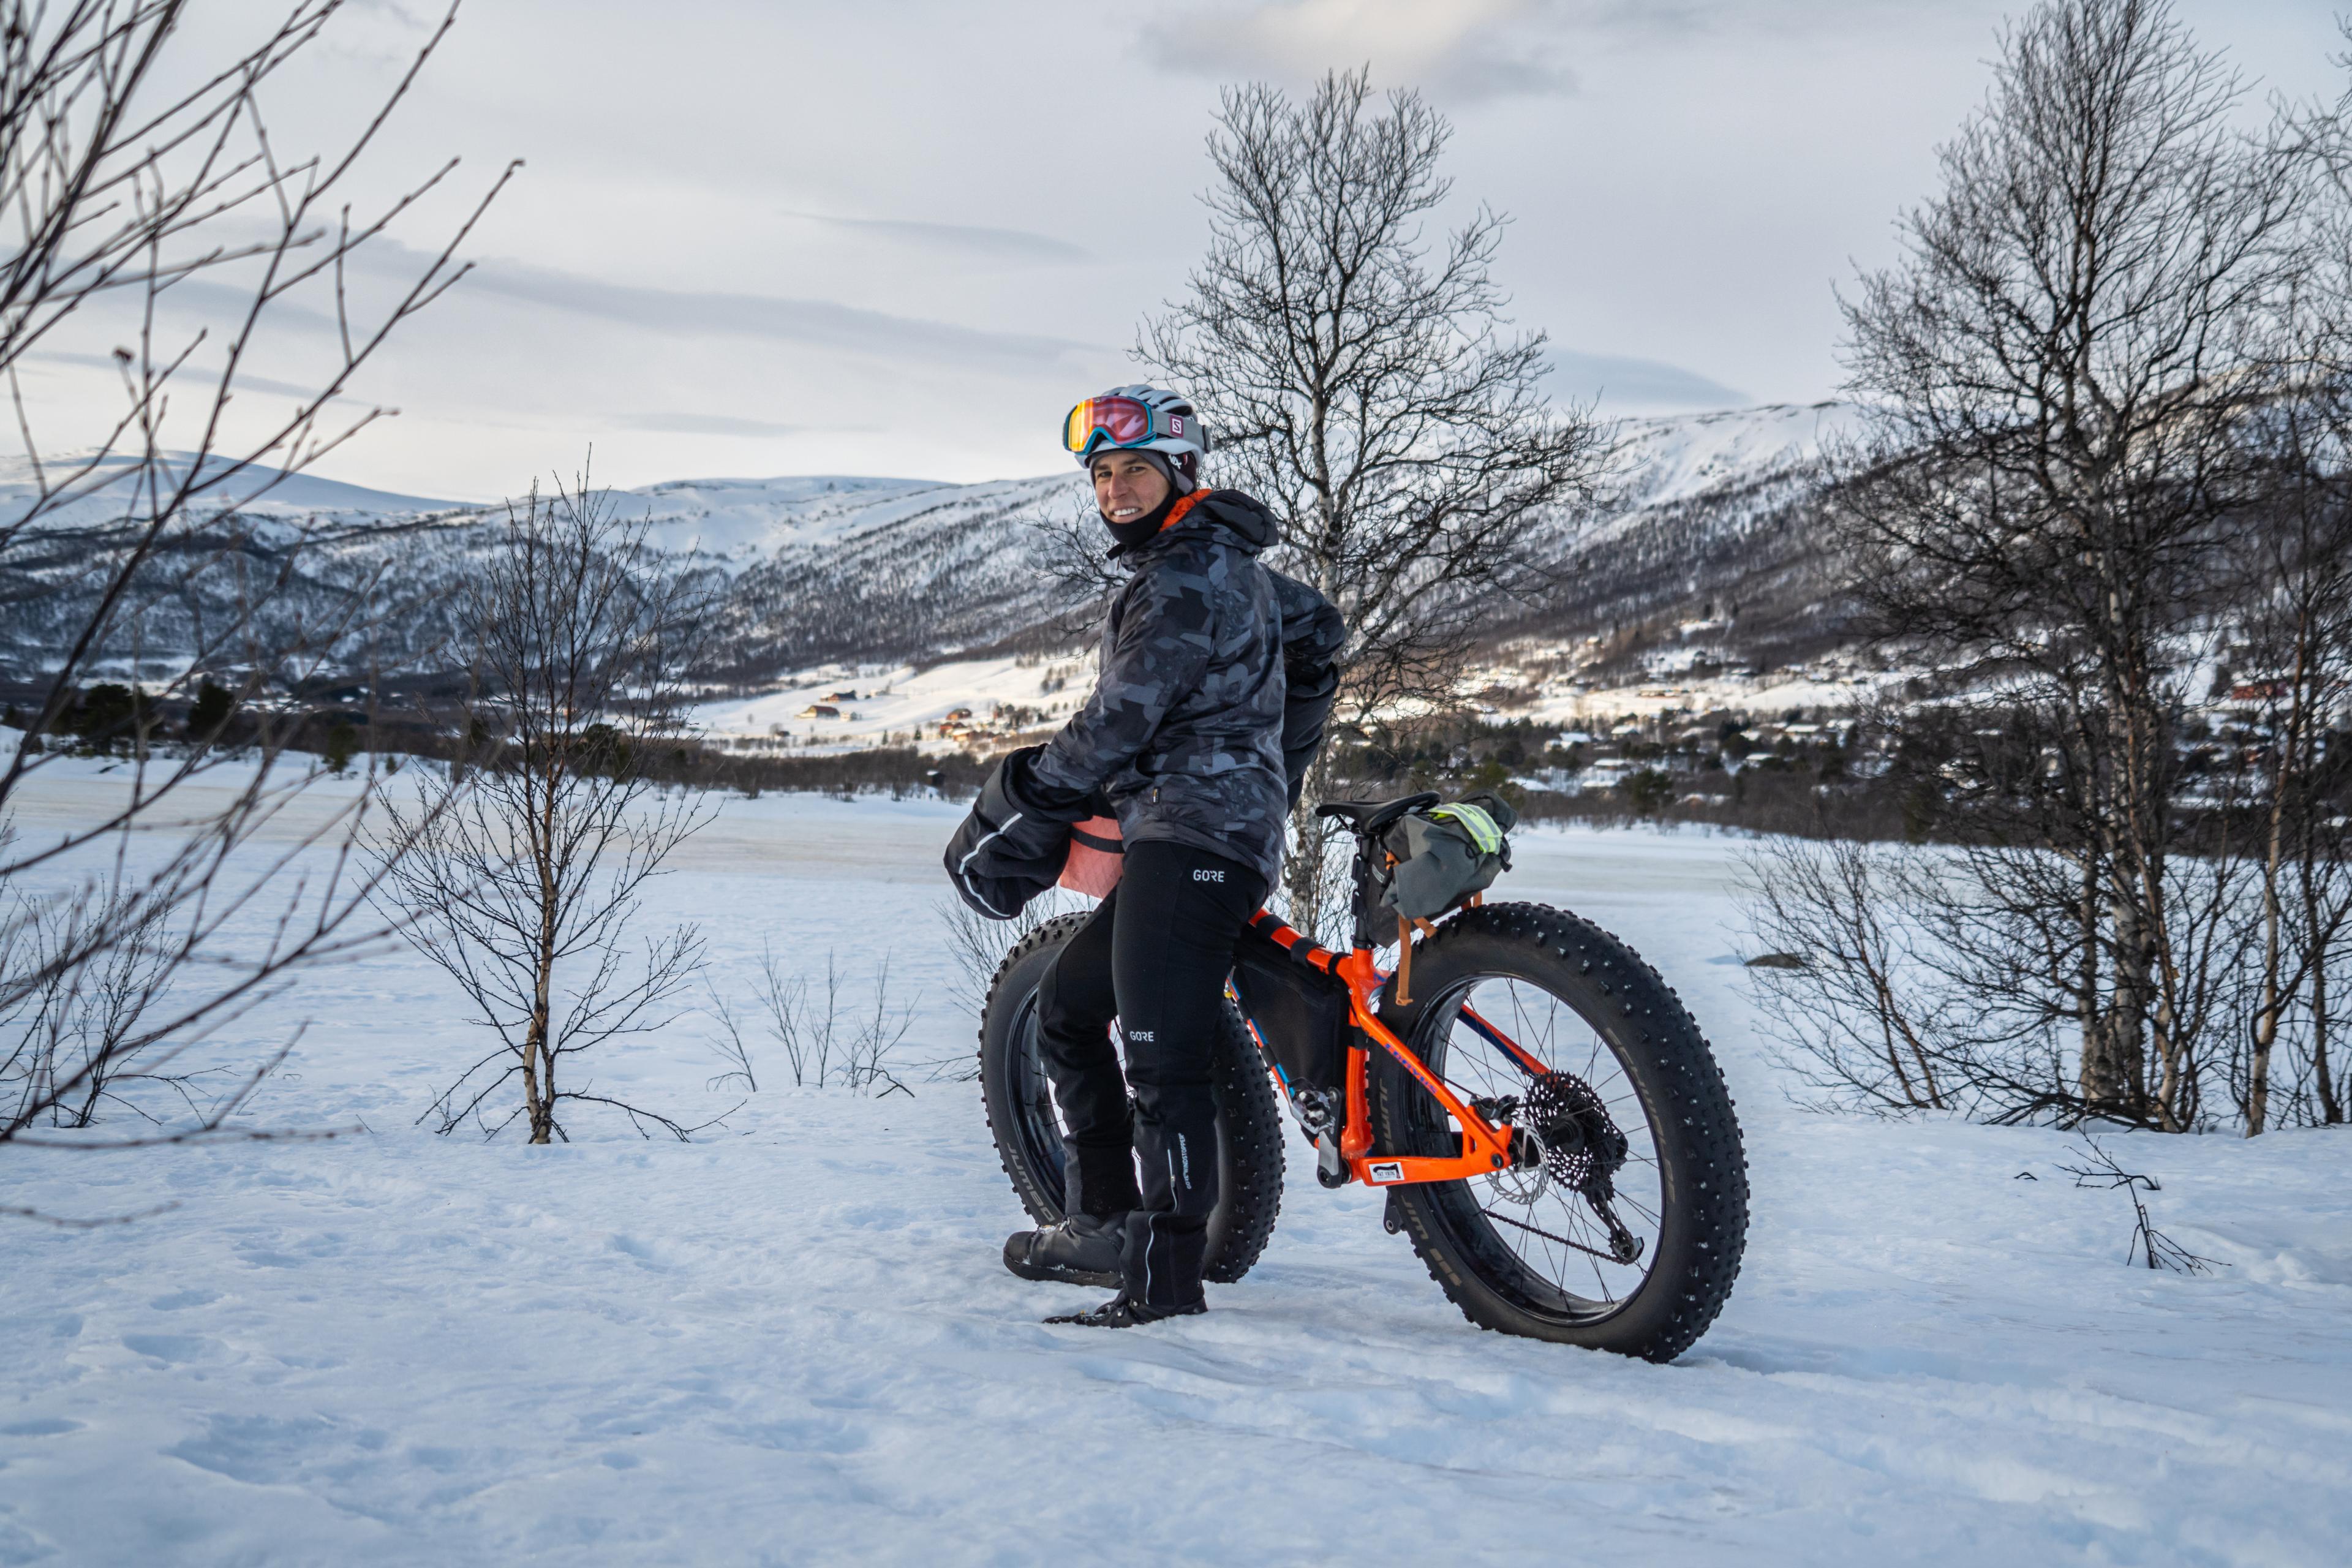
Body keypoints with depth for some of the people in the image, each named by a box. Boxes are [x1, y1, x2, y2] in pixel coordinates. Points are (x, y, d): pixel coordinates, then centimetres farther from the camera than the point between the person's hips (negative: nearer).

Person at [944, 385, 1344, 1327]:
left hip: (1191, 830, -11)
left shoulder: (1187, 580, -11)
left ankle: (1165, 1278, -20)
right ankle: (1103, 1223, 21)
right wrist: (1277, 761, 44)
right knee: (1066, 1008, 17)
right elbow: (1317, 633, 38)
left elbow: (1119, 721, -15)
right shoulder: (1223, 561, 23)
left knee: (1162, 1062, -18)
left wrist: (1023, 805, -2)